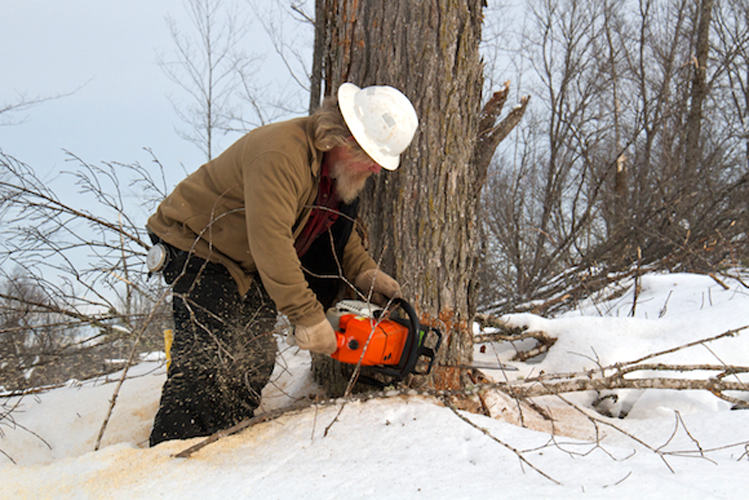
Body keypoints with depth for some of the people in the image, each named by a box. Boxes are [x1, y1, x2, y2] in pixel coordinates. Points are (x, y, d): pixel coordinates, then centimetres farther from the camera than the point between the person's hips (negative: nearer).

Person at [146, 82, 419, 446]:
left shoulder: (338, 167, -3)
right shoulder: (280, 156, -34)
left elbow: (340, 230, 12)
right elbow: (271, 242, -39)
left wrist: (364, 273, -6)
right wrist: (307, 318, -38)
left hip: (245, 266, 10)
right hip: (195, 245, -9)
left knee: (253, 359, 5)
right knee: (208, 359, -21)